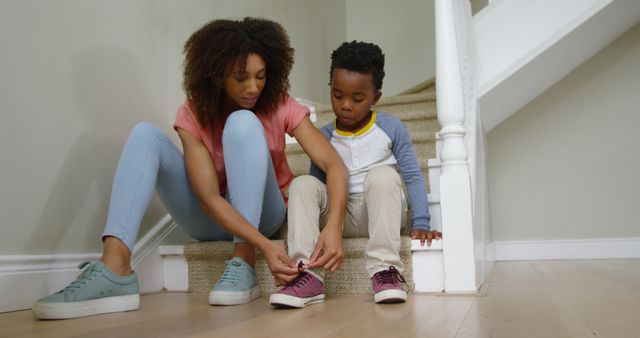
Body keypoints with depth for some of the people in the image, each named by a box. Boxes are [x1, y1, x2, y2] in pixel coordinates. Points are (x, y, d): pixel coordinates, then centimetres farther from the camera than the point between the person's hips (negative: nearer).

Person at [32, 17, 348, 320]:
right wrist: (264, 245, -40)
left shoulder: (281, 107, -14)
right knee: (145, 134, -20)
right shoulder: (193, 116, -15)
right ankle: (115, 271, -36)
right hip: (210, 218, 1)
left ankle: (242, 264, -30)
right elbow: (209, 197, -26)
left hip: (262, 213, -1)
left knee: (243, 122, -28)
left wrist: (332, 228, -41)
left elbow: (334, 164, -23)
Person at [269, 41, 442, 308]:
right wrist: (299, 226, -5)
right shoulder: (324, 136, 4)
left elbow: (413, 176, -2)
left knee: (382, 175, -31)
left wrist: (420, 223, -12)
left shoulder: (391, 128, -1)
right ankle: (309, 275, -32)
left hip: (380, 214, -2)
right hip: (341, 217, 2)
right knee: (302, 183, -21)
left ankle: (385, 268, -34)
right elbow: (317, 184, 6)